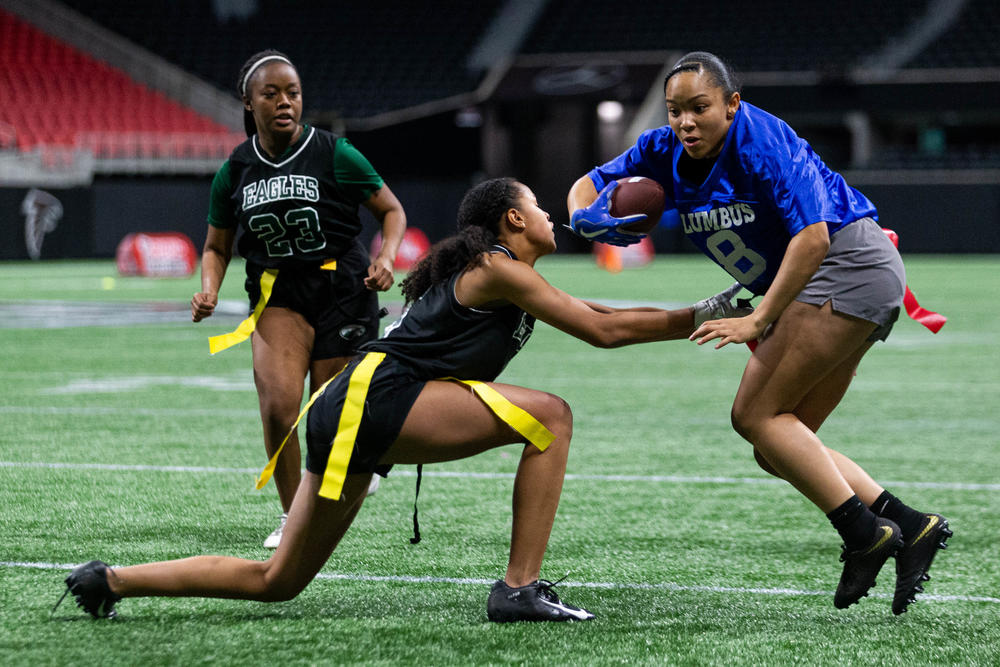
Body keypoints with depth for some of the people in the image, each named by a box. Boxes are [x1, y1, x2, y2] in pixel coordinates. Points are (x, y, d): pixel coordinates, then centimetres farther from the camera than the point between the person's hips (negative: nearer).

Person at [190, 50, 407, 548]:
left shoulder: (334, 155, -7)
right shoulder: (234, 171, 1)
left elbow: (392, 210, 4)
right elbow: (217, 248, 12)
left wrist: (386, 257, -14)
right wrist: (209, 290, -8)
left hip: (342, 289, -2)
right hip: (276, 295, 2)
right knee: (278, 403, -19)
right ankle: (291, 517, -1)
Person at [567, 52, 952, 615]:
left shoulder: (761, 142, -21)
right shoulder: (667, 152, 2)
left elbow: (813, 235, -28)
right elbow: (591, 184, 12)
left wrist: (757, 321, -31)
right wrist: (587, 215, -12)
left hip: (852, 266, -9)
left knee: (756, 415, -15)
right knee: (779, 447, 4)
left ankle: (864, 535, -14)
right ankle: (911, 526, 2)